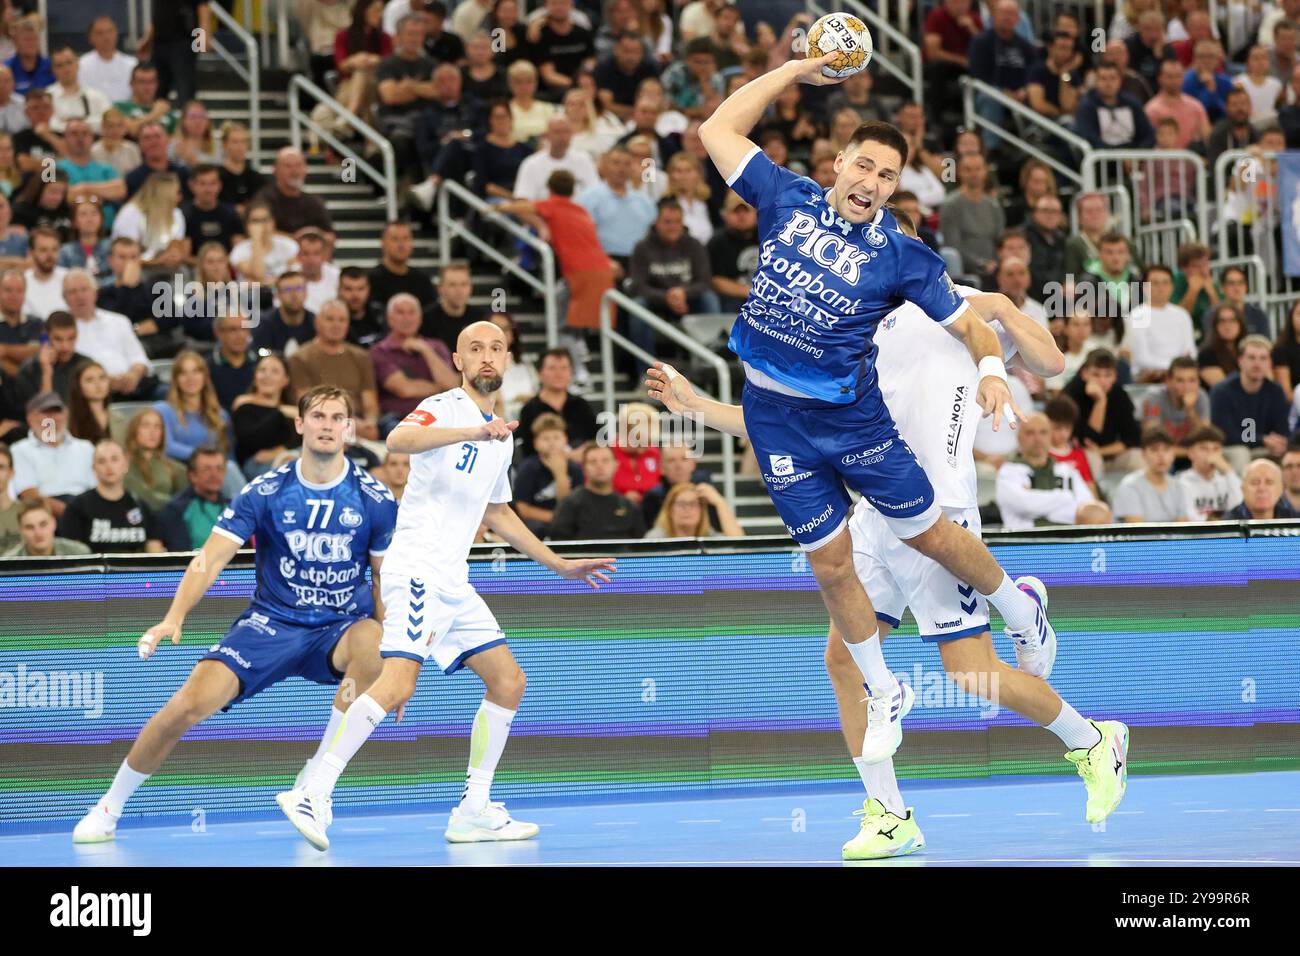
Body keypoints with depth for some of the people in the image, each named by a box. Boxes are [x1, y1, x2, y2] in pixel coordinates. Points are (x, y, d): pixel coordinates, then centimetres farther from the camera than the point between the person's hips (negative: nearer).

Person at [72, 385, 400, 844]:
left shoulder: (374, 499, -4)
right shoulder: (265, 492, -6)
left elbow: (386, 578, 5)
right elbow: (210, 558, -10)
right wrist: (174, 618, -26)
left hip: (339, 630, 0)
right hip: (269, 623, 0)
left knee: (371, 640, -38)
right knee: (190, 703, -20)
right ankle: (109, 807, 4)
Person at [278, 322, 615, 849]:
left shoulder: (502, 435, 21)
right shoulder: (446, 408, -6)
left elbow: (497, 513, 34)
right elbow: (398, 439, -29)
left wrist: (561, 566, 35)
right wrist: (475, 432, -39)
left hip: (453, 580, 9)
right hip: (418, 564, -9)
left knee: (508, 681, 8)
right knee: (398, 683, -23)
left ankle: (474, 811, 12)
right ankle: (312, 793, -24)